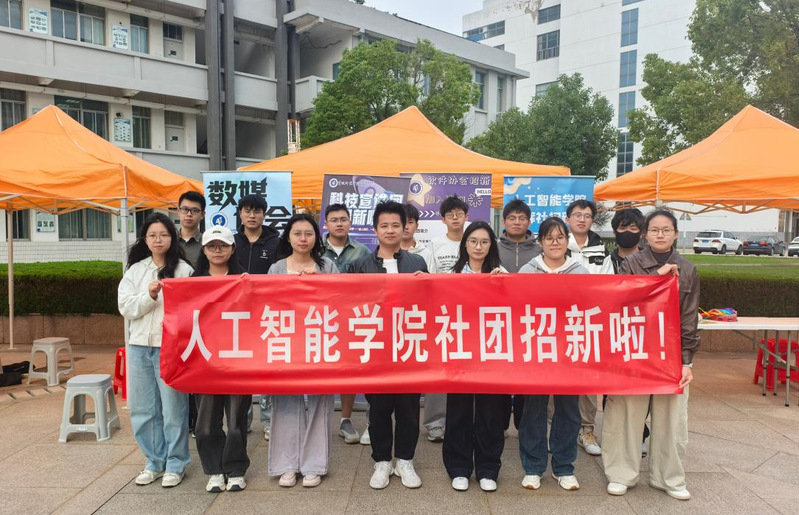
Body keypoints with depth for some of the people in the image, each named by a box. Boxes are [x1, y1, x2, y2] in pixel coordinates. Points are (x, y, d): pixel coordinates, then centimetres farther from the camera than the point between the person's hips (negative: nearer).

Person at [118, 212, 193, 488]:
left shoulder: (183, 269, -2)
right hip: (139, 346, 5)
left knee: (173, 408, 2)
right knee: (143, 408, 12)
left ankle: (175, 464, 17)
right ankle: (154, 461, 27)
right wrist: (149, 296, -14)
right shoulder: (135, 270, 11)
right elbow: (125, 307, 3)